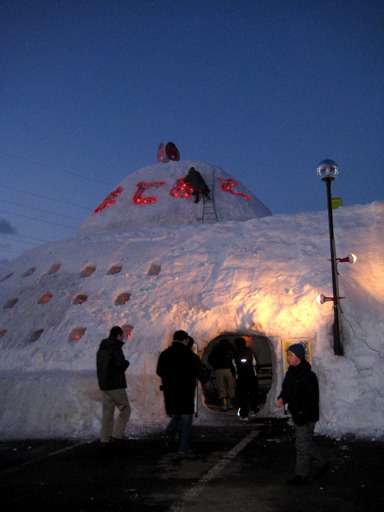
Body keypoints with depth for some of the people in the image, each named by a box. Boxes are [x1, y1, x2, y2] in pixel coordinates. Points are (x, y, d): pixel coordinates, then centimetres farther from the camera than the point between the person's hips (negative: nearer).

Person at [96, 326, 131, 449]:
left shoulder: (101, 349, 13)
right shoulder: (116, 348, -13)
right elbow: (121, 365, -23)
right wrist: (126, 362, 0)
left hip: (104, 385, 8)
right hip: (116, 385, -8)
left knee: (107, 413, 12)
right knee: (125, 409, 2)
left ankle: (105, 440, 13)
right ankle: (116, 436, -3)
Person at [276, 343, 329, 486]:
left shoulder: (308, 375, -18)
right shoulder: (290, 373, 9)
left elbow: (311, 399, -20)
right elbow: (286, 390, 17)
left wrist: (303, 416, -22)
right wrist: (282, 398, -5)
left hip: (306, 416, -9)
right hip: (297, 415, 9)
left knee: (302, 444, 0)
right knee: (307, 442, 19)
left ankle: (302, 475, 14)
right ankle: (322, 464, 36)